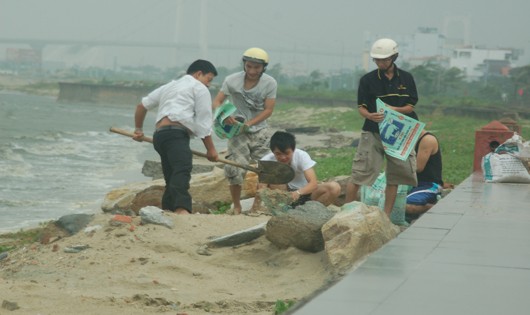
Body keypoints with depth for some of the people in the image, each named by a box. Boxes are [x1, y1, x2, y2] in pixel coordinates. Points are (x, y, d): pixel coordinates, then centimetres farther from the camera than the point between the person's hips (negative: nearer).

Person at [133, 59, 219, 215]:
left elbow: (142, 105, 37)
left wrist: (138, 129, 48)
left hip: (159, 135, 9)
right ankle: (182, 209, -52)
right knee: (182, 170, -29)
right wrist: (210, 149, 9)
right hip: (176, 134, -9)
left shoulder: (169, 87, 33)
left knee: (172, 178, 14)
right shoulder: (199, 88, 11)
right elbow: (204, 122, 4)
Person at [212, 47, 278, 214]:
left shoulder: (270, 83, -9)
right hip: (238, 131, -1)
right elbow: (217, 102, -11)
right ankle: (236, 206, 3)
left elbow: (268, 110, -10)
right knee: (234, 169, -11)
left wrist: (248, 123, -23)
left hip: (260, 131, 1)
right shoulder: (232, 80, -10)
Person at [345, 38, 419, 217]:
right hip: (372, 133, -2)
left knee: (394, 175, 4)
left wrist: (394, 110, -17)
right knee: (359, 173, -7)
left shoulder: (406, 78, 4)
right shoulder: (368, 80, 0)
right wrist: (369, 115, -25)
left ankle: (386, 215, 13)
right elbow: (361, 107, -2)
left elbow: (411, 106, 3)